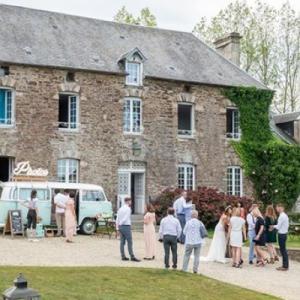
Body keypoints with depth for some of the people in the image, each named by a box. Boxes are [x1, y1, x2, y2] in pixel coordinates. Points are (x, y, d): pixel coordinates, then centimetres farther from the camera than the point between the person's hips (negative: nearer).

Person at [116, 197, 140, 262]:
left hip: (120, 226, 8)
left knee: (122, 242, 8)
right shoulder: (128, 209, -10)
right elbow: (126, 219, -14)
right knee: (129, 242, -5)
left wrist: (117, 227, 16)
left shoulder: (120, 209, 13)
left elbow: (117, 219, 13)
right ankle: (132, 257, -5)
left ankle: (123, 256, 10)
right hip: (126, 226, -8)